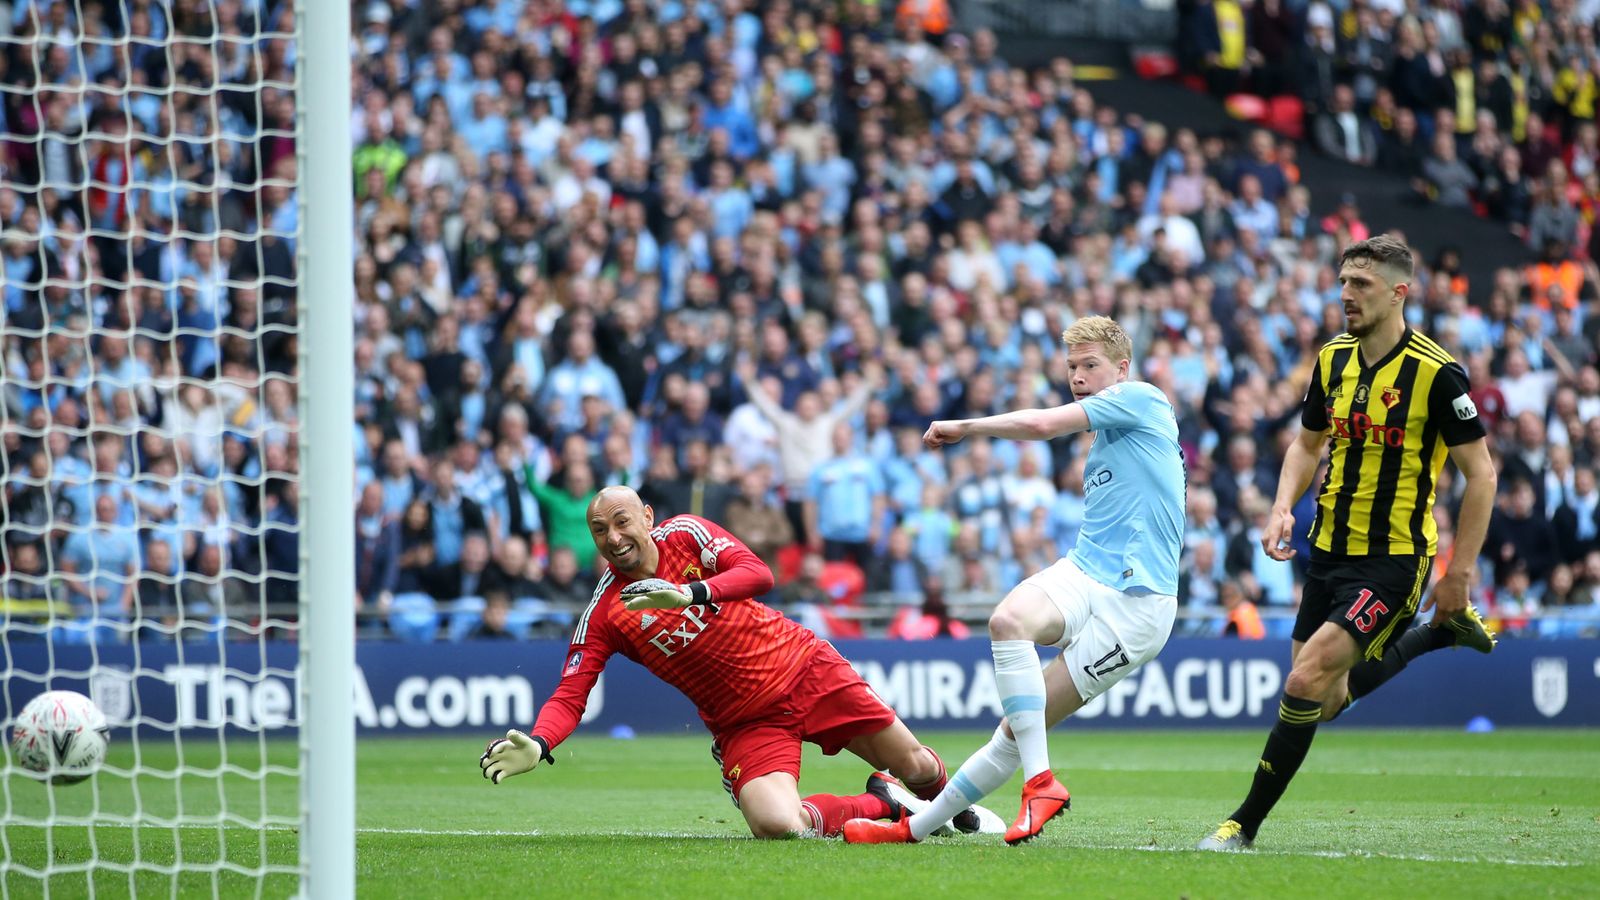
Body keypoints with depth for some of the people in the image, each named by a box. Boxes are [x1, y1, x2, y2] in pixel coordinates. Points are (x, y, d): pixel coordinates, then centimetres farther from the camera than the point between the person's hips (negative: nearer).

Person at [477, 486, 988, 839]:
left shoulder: (686, 534, -6)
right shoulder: (604, 614, -8)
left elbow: (758, 574, -20)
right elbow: (569, 697, -13)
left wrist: (688, 593, -38)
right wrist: (537, 746, -34)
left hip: (806, 669, 1)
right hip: (744, 723, -1)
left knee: (915, 767, 3)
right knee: (776, 827, -26)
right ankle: (880, 805, 4)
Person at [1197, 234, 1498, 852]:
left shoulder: (1436, 373, -16)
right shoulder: (1333, 359, 3)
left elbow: (1480, 474, -10)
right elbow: (1308, 442, 18)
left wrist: (1460, 573, -12)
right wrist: (1283, 508, 0)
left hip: (1394, 559, -7)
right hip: (1329, 550, 7)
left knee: (1307, 680, -20)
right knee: (1327, 701, 14)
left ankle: (1245, 824, -8)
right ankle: (1440, 633, 37)